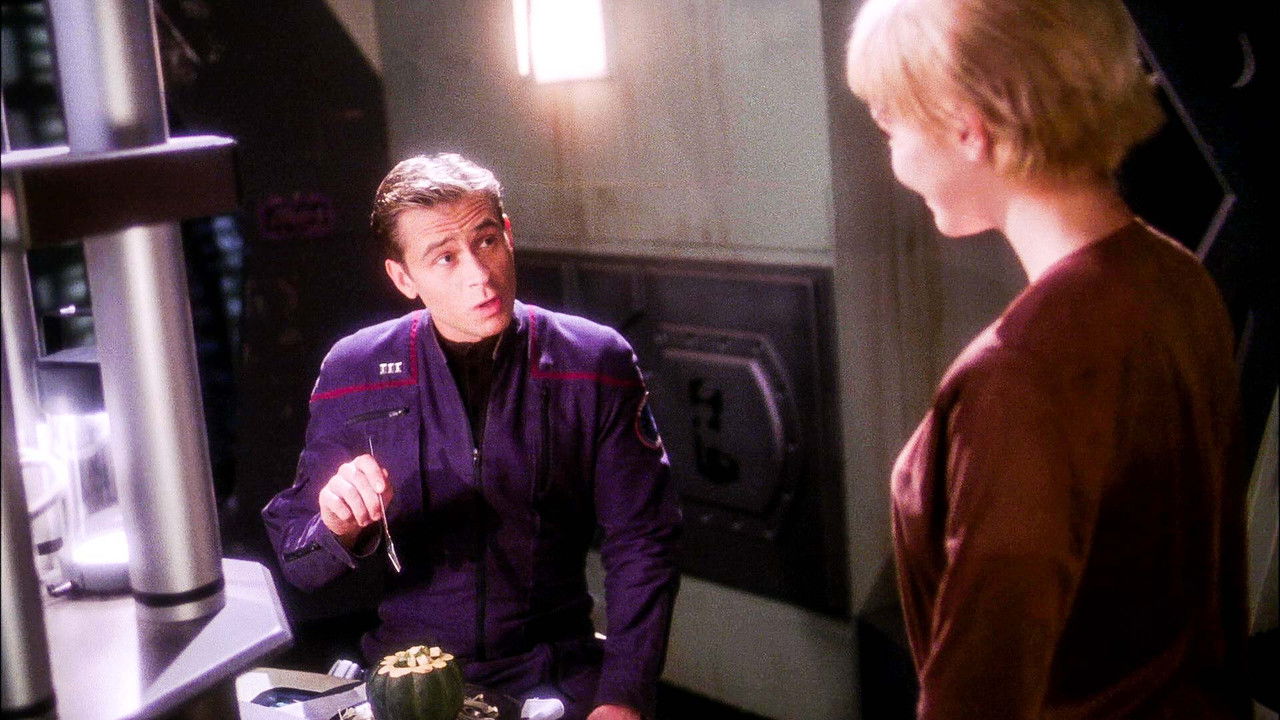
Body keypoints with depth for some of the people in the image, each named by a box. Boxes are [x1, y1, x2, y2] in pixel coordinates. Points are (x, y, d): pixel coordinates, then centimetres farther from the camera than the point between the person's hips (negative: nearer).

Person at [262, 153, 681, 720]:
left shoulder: (596, 364, -5)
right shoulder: (354, 372, -4)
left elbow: (641, 545, -1)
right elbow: (297, 563, 1)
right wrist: (338, 529, -22)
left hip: (553, 673, 0)